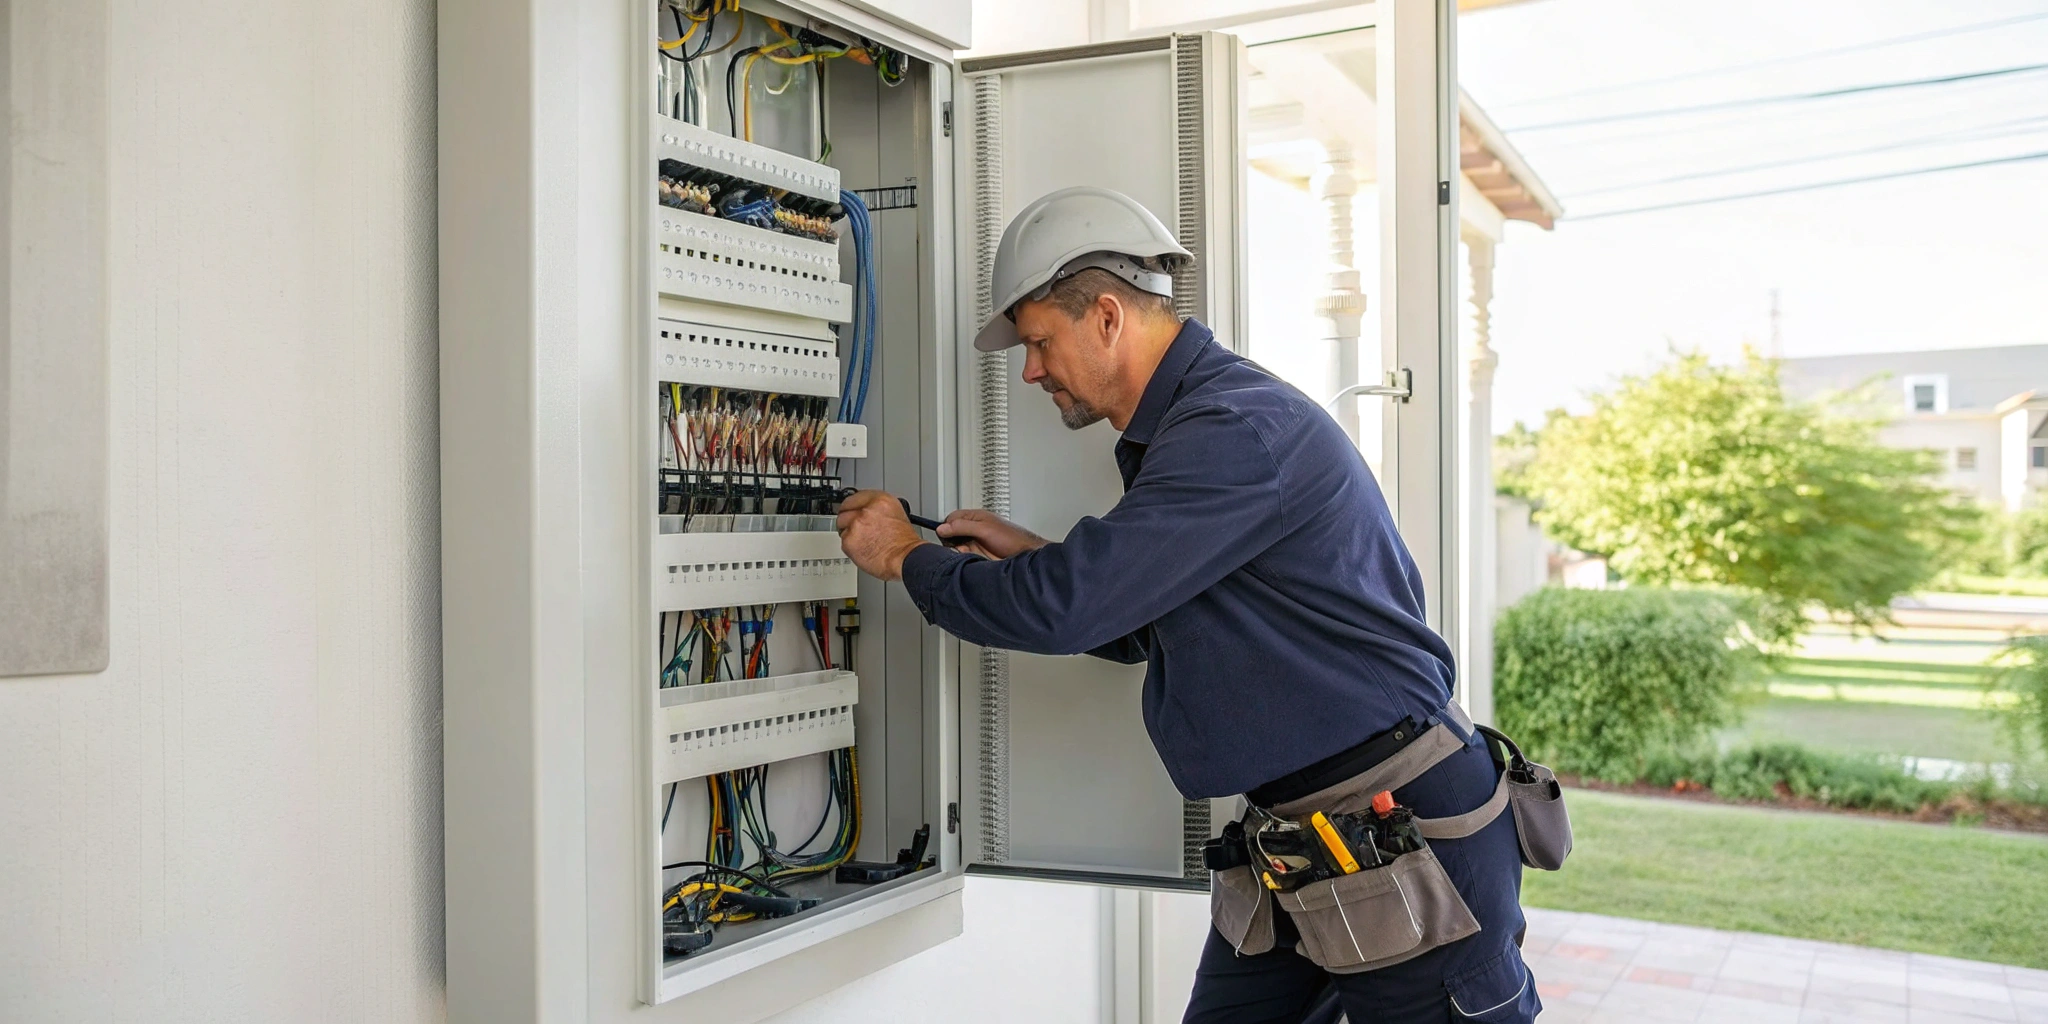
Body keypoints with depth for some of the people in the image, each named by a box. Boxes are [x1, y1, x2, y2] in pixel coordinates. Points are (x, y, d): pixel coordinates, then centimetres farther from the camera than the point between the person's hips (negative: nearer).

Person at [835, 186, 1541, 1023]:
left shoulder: (1239, 430, -21)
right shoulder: (1177, 433, 12)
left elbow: (1066, 607, -25)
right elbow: (1145, 627, 22)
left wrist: (908, 558, -8)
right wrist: (1032, 557, 7)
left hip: (1407, 827, -9)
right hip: (1290, 838, 9)